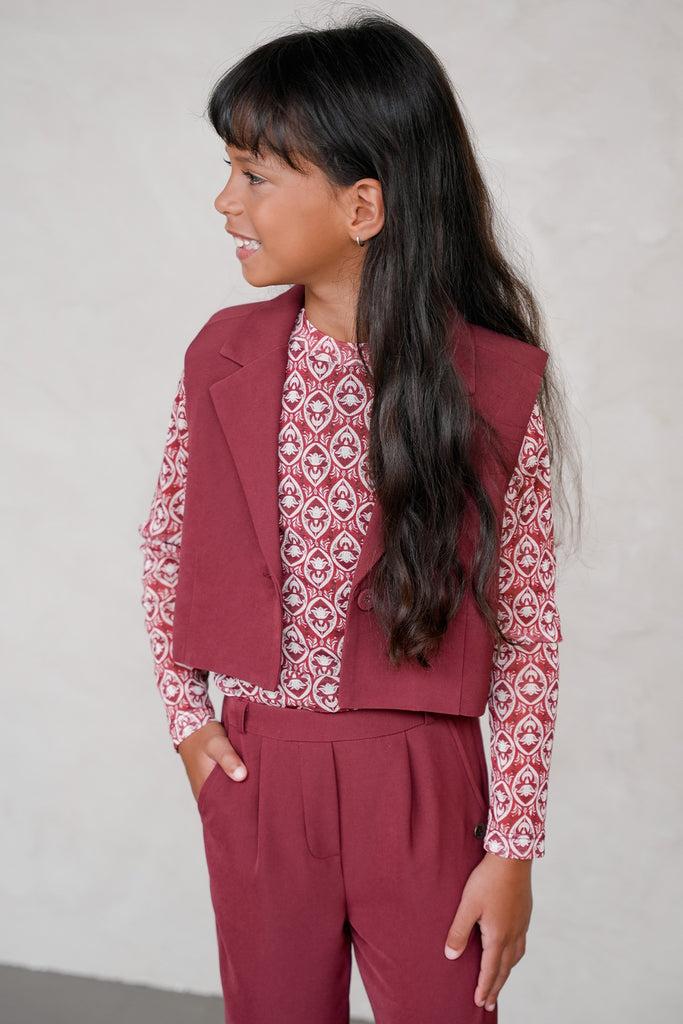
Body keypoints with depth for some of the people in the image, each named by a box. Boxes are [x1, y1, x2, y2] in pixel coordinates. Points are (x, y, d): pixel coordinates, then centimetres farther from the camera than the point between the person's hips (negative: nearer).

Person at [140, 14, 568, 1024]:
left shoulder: (495, 385, -12)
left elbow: (528, 630, -8)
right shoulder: (222, 358, -3)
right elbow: (168, 546, 12)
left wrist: (513, 846, -7)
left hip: (423, 787, -3)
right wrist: (186, 711, 4)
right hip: (254, 776, 3)